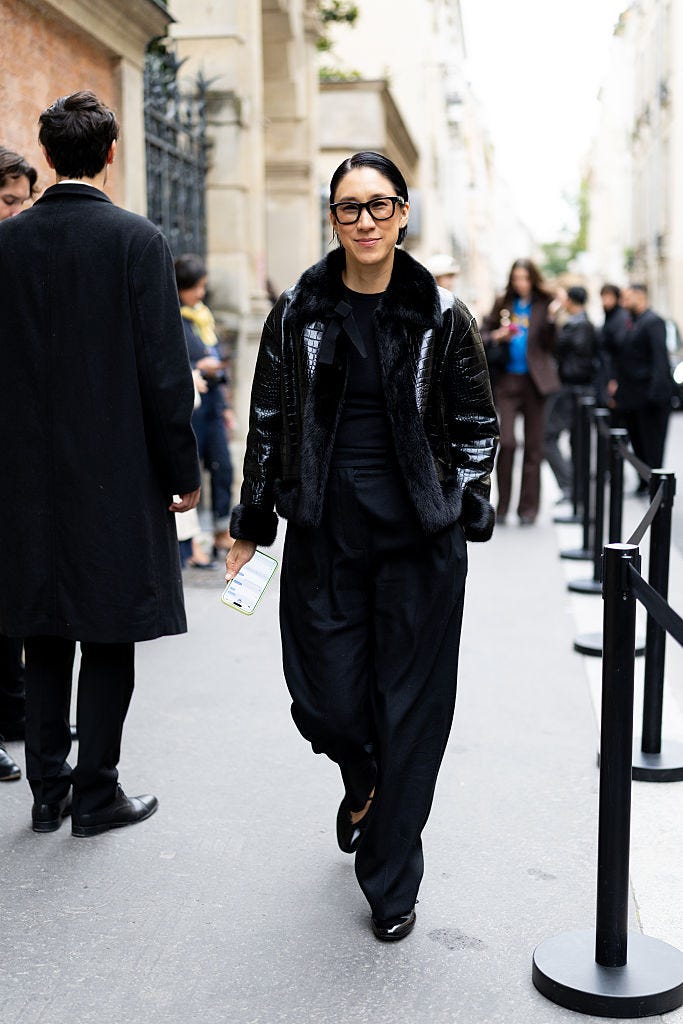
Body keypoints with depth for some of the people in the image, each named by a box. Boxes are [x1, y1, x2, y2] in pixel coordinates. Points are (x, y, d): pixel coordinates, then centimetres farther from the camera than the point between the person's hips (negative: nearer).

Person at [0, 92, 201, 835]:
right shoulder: (136, 240, -8)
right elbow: (164, 370, -10)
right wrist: (183, 471, -2)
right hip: (117, 469, -4)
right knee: (109, 636, 6)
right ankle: (94, 793, 14)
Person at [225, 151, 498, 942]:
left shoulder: (441, 315, 0)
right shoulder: (299, 312, 3)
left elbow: (478, 423, 8)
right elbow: (268, 420, 8)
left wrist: (461, 507, -2)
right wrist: (253, 524, 8)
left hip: (419, 540, -1)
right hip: (325, 530, 1)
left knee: (409, 708, 2)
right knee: (325, 702, 2)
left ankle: (390, 884, 20)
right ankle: (365, 783, 41)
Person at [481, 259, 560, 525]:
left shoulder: (544, 305, 2)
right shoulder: (503, 304, 8)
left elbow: (550, 345, -5)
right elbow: (483, 335, 13)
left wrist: (552, 319, -19)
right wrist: (496, 336, -8)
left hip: (535, 380, 0)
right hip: (508, 380, 1)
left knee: (533, 445, 5)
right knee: (506, 441, -9)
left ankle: (528, 507, 14)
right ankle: (502, 505, 4)